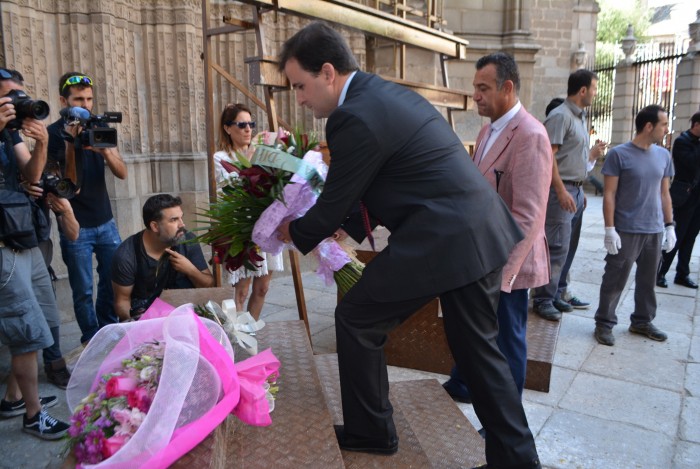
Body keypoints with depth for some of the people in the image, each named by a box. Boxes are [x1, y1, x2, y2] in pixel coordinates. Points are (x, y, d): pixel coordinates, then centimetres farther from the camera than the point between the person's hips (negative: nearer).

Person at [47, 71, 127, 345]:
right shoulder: (54, 134, -7)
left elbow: (122, 173, -5)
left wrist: (104, 149, -24)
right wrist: (71, 143, -25)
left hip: (105, 221, 4)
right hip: (76, 227, -4)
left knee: (113, 283, 9)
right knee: (84, 291, 3)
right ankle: (91, 341, 20)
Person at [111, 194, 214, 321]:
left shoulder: (188, 241, -16)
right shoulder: (126, 255, -21)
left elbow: (209, 285, -8)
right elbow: (122, 300, -10)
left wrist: (191, 270, -28)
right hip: (143, 311, -2)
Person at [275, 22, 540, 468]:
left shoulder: (356, 117, -15)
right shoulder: (387, 93, 16)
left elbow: (334, 203, -6)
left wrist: (294, 232, 13)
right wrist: (349, 228, 25)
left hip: (441, 241, -10)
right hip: (483, 234, 10)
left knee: (356, 318, 8)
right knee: (480, 348, 18)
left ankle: (370, 432, 24)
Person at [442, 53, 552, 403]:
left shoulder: (530, 135, -20)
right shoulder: (488, 131, 9)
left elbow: (528, 216, -25)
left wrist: (502, 271, -27)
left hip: (506, 262, -8)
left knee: (507, 339, 9)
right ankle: (461, 387, 45)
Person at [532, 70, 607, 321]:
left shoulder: (579, 117, 17)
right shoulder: (560, 116, -11)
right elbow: (548, 156, -19)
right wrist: (561, 191, -22)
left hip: (576, 190, 10)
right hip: (561, 190, -10)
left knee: (568, 247, 13)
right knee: (557, 247, -8)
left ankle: (556, 294, 22)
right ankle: (543, 299, 1)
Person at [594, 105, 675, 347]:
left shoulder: (664, 156, 8)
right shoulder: (619, 154, -8)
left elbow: (664, 194, 14)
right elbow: (609, 195, -8)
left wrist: (669, 226, 11)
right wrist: (610, 229, -13)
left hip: (654, 231, 5)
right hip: (626, 231, -5)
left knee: (647, 280, 15)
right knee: (615, 280, 2)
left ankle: (642, 321, 31)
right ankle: (604, 323, 14)